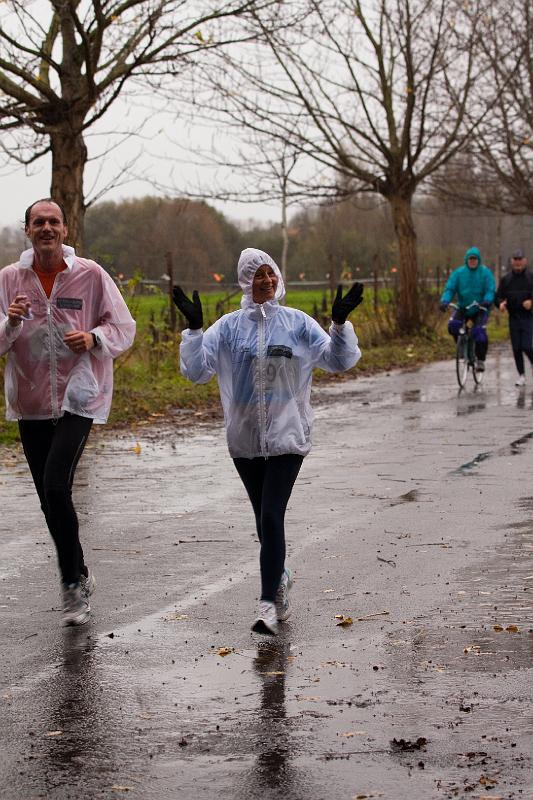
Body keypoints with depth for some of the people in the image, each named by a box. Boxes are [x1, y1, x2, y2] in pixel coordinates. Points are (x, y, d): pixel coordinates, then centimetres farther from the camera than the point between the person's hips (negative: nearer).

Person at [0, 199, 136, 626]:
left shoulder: (91, 275, -3)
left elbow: (124, 327, 2)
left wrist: (94, 338, -18)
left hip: (78, 398, -4)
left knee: (56, 486, -18)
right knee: (49, 495, 8)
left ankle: (74, 580, -3)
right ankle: (77, 577, 25)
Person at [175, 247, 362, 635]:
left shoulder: (297, 323, 2)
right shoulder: (229, 326, 3)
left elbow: (338, 360, 1)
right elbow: (196, 370, -4)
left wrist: (341, 322, -14)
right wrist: (194, 328, -16)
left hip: (287, 436, -2)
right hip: (244, 439, 3)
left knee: (272, 516, -13)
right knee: (264, 518, 14)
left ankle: (269, 605, -13)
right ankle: (280, 578, 39)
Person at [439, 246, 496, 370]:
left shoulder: (485, 272, -4)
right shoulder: (459, 273, 0)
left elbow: (490, 290, -11)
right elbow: (449, 289, -5)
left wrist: (487, 301, -32)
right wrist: (445, 301, -24)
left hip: (480, 310, -2)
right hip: (463, 308, 2)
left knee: (479, 331, -22)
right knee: (453, 324, -24)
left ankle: (480, 360, -4)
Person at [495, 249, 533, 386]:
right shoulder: (506, 279, 7)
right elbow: (498, 296, 9)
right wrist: (500, 303, -12)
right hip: (513, 317, 3)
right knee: (516, 348, 5)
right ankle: (521, 375, 15)